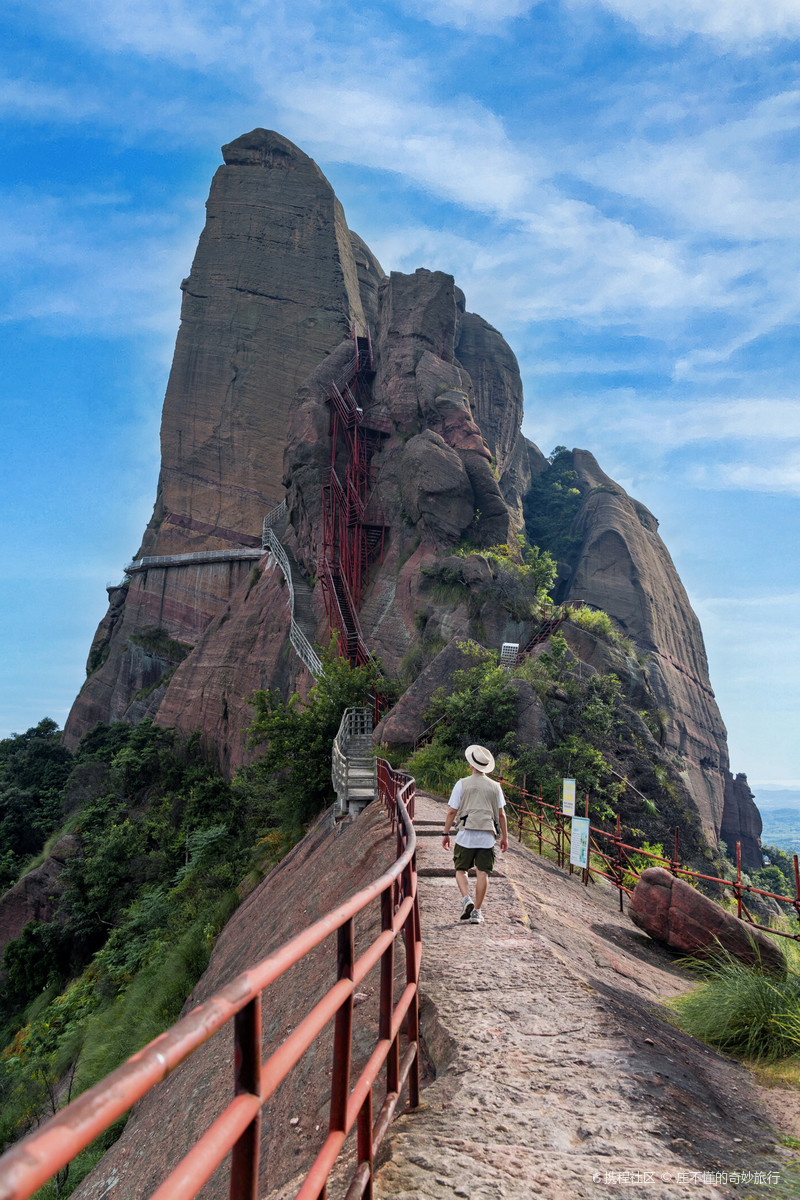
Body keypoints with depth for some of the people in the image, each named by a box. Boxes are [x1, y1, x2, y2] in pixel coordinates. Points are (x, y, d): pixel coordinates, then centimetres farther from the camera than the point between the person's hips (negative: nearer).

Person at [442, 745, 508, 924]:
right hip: (487, 836, 2)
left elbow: (452, 811, -2)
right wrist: (504, 836, 16)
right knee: (483, 873, 4)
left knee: (461, 870, 11)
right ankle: (477, 911, 3)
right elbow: (501, 814, 8)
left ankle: (466, 898, -12)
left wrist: (446, 833, 5)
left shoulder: (462, 784, -1)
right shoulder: (495, 786, 7)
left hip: (466, 834, -2)